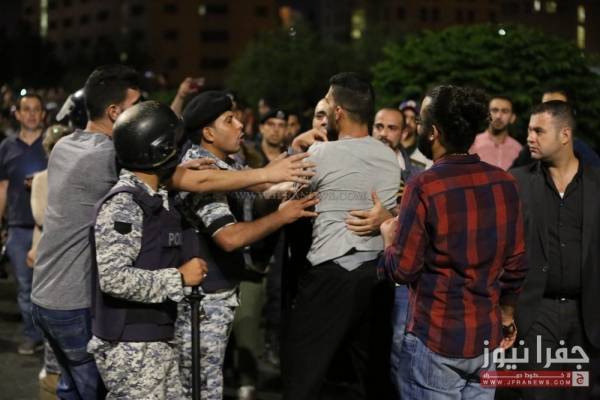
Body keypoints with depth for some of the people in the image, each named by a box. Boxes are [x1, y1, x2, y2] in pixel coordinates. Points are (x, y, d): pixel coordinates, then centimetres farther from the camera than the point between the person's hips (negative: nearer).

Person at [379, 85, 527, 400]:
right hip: (487, 337, 5)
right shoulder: (504, 182, 0)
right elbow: (516, 261, 6)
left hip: (436, 339, -5)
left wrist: (389, 239, 7)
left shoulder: (424, 187, -16)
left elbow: (403, 270, -13)